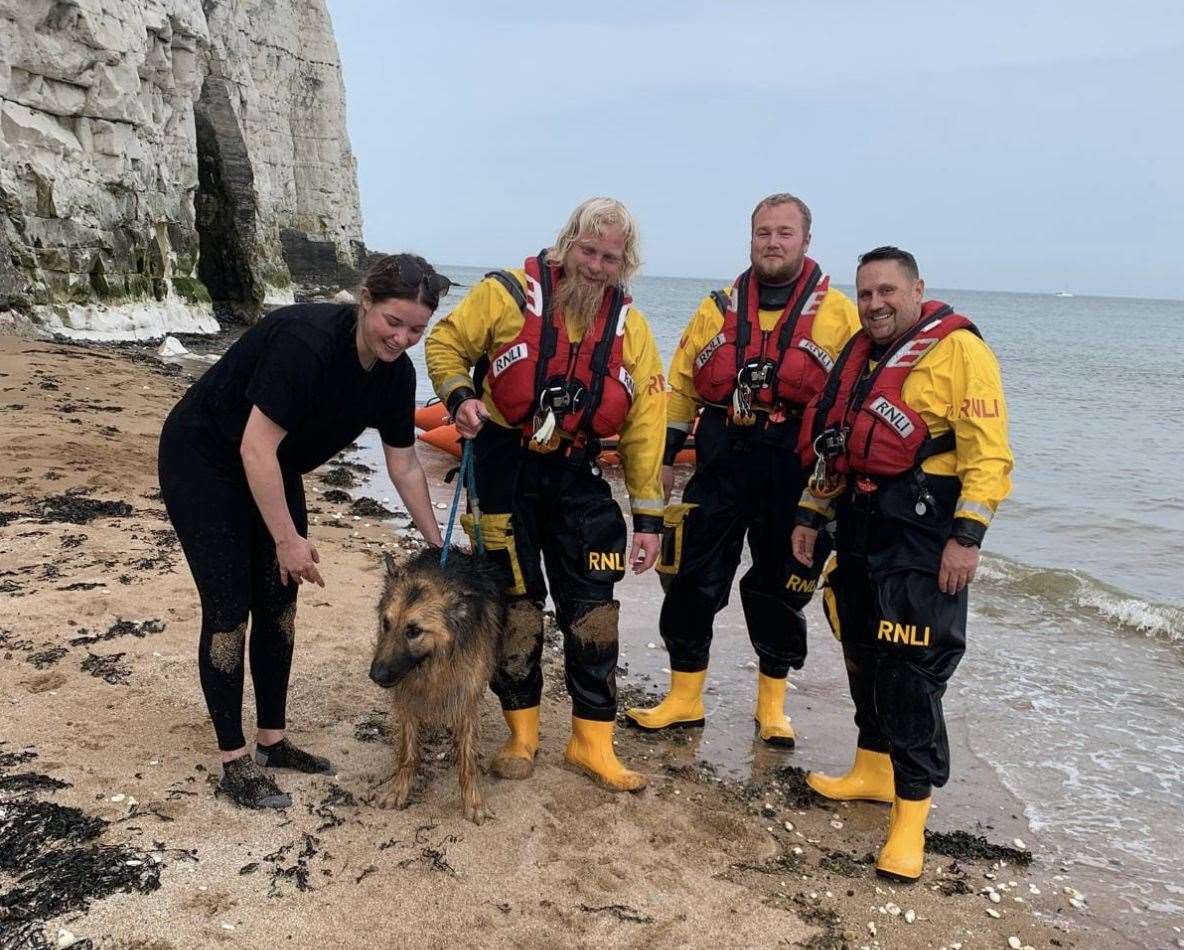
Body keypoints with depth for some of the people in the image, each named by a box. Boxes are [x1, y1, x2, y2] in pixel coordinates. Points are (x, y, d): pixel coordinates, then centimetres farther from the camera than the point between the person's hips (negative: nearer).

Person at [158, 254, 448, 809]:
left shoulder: (396, 373, -10)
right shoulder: (307, 340, -33)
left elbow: (403, 464, 1)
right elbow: (255, 447, -31)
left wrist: (436, 544, 5)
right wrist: (288, 539, -25)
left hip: (273, 470, 8)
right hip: (203, 462, -7)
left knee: (279, 603, 9)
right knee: (229, 609, -5)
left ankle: (272, 741, 23)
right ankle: (234, 764, 7)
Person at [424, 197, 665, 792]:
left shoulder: (630, 328, 0)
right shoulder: (509, 294, -9)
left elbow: (644, 427, 0)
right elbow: (445, 343, 1)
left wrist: (648, 517, -2)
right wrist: (460, 395, -21)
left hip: (576, 476, 3)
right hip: (503, 467, -2)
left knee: (592, 610, 4)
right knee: (515, 605, 7)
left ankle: (593, 741, 20)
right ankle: (521, 733, 26)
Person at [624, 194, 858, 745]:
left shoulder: (837, 313, 2)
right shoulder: (719, 308, 10)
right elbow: (681, 386, 12)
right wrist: (665, 455, 8)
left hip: (795, 472, -2)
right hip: (721, 464, 2)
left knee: (781, 586, 10)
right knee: (693, 580, 4)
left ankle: (772, 705, 27)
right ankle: (684, 699, 19)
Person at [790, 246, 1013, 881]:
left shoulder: (958, 349, -8)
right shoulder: (858, 355, 16)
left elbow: (988, 452, -14)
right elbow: (831, 444, 22)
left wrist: (966, 536, -19)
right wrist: (810, 515, 18)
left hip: (922, 532, -7)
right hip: (860, 526, 8)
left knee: (910, 670, -6)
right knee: (862, 656, 15)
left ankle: (910, 812, 5)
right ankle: (873, 771, 32)